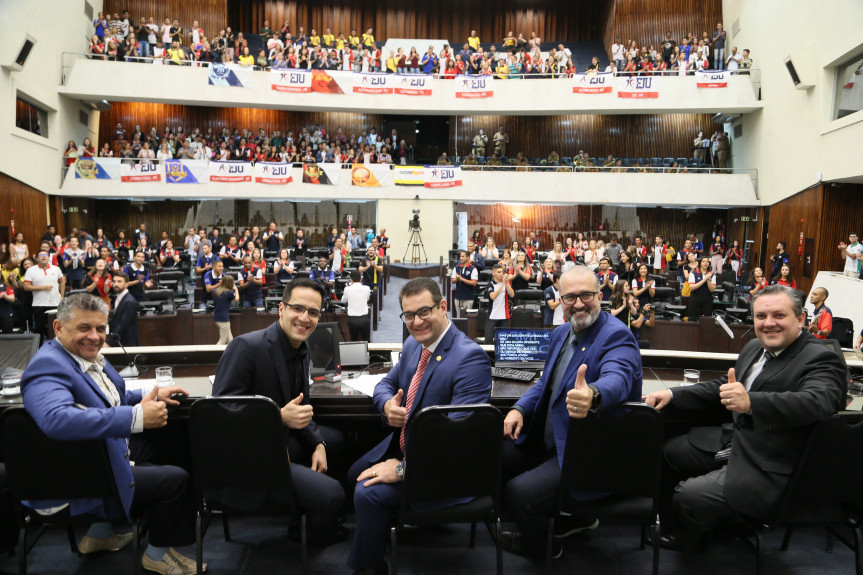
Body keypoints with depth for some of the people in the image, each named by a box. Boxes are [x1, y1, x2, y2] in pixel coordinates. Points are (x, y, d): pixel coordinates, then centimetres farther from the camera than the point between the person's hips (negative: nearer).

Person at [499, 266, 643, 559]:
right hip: (547, 439, 9)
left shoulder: (617, 336, -18)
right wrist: (520, 409, 0)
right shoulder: (561, 333, 9)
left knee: (519, 492, -24)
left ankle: (538, 547, 14)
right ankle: (572, 518, 23)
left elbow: (616, 379, -39)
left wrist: (593, 396, -63)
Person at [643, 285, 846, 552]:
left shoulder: (821, 359, -16)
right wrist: (672, 394, 5)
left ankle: (688, 544, 17)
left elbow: (816, 402, -36)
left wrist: (750, 403, -52)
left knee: (687, 497, -19)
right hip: (735, 442, 9)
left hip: (771, 474, -9)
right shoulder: (754, 348, 10)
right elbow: (721, 388, 19)